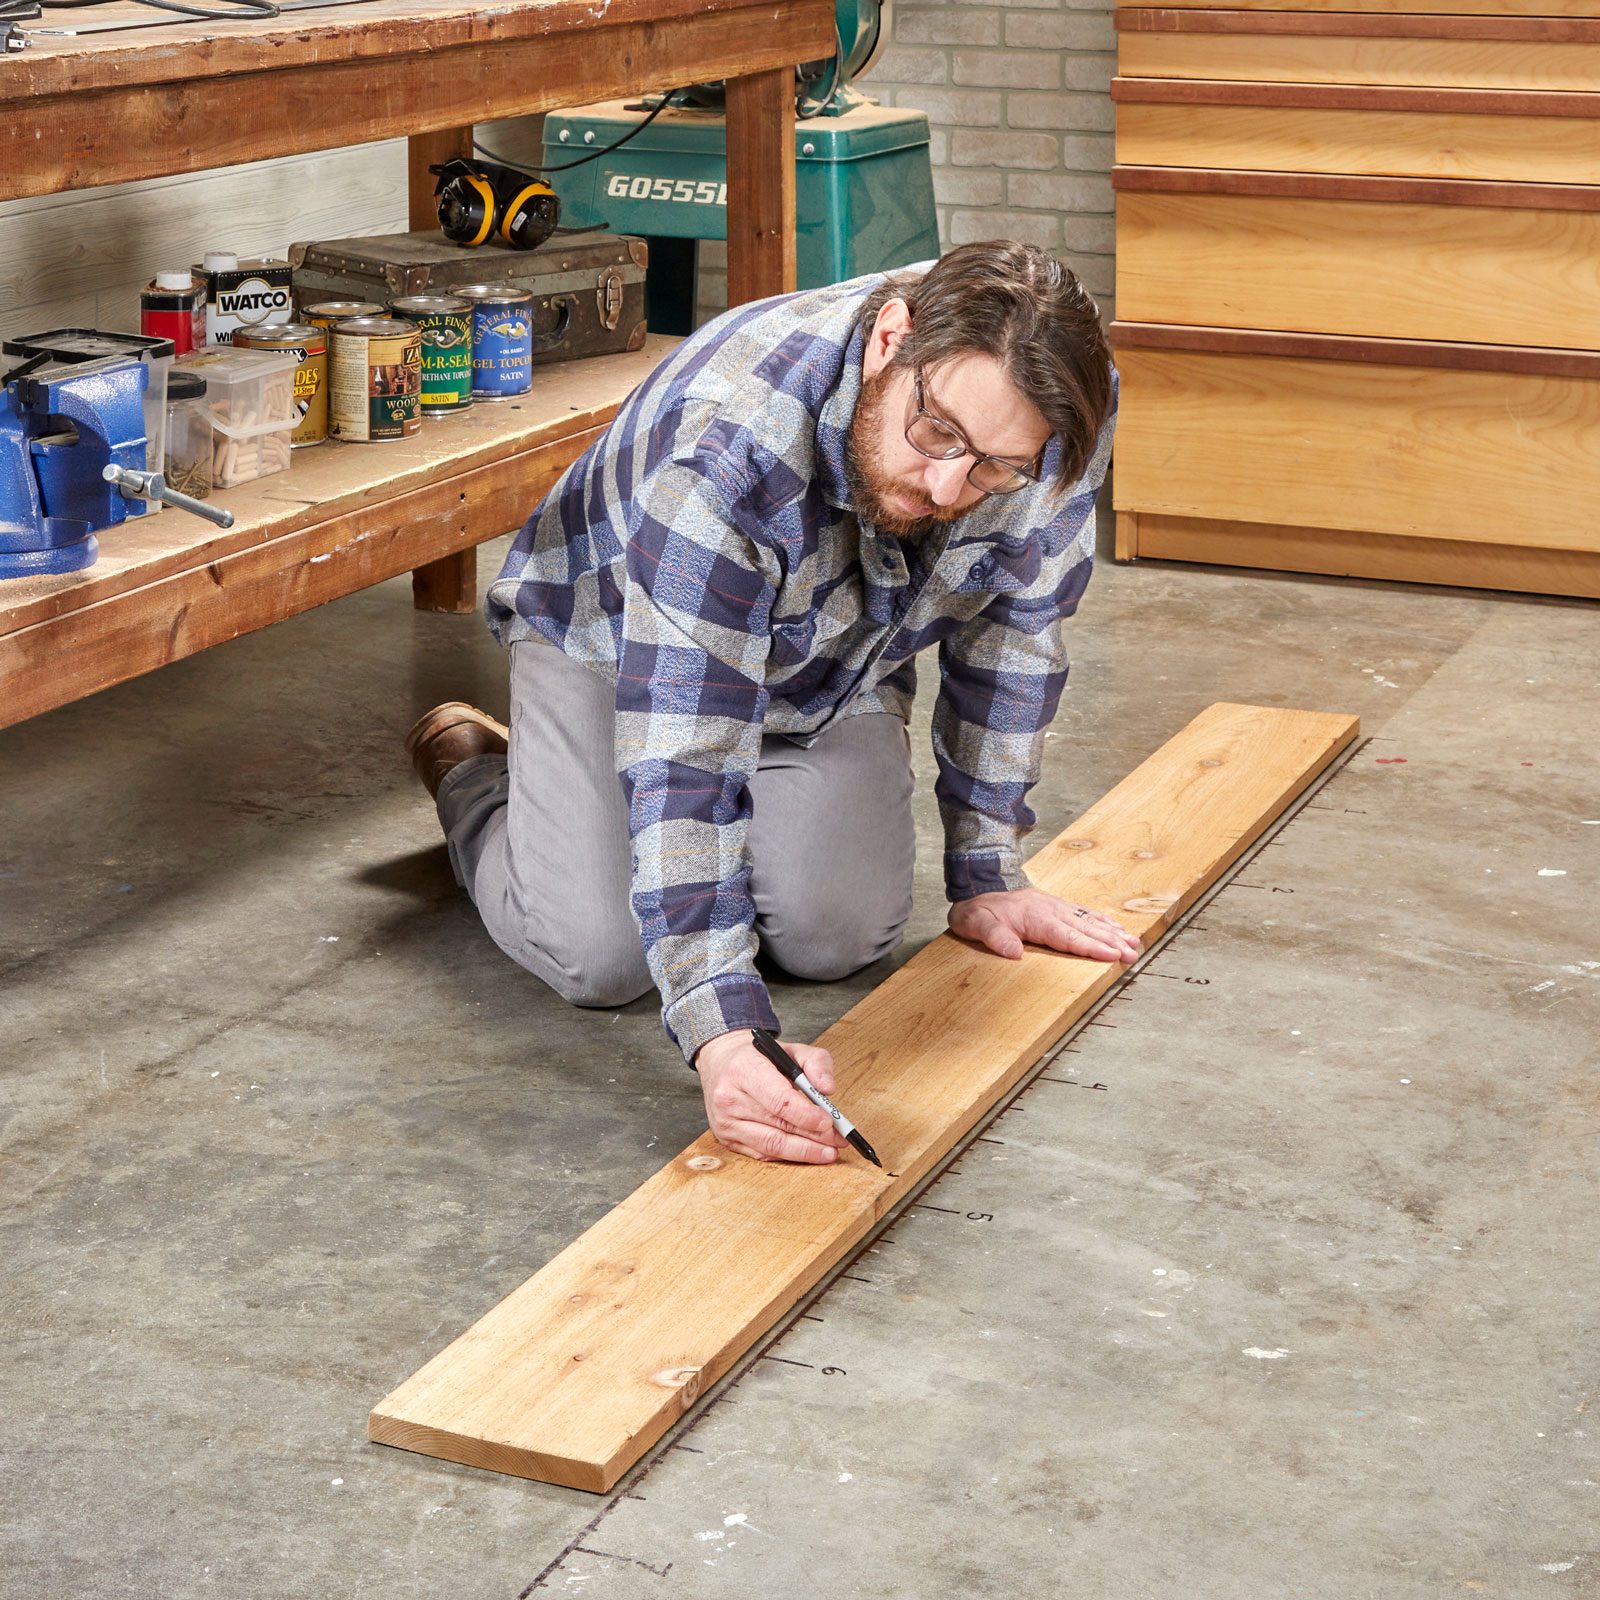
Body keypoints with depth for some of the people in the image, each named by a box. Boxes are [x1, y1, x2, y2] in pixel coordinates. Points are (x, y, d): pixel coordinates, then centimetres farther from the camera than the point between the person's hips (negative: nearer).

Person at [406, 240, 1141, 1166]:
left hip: (831, 669, 4)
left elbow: (1012, 628, -11)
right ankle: (472, 768, 14)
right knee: (600, 957, -18)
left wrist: (986, 875, -8)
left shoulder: (1065, 407, -29)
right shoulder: (726, 440, -44)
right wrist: (724, 1034, -53)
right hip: (611, 637, -4)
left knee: (838, 936, -16)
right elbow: (682, 753, -45)